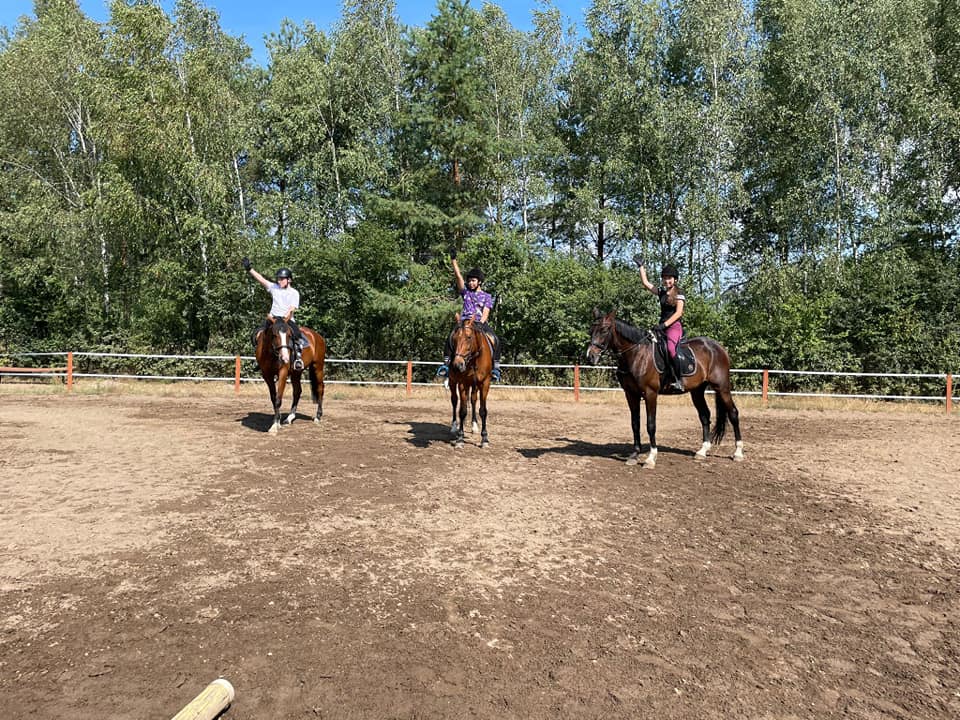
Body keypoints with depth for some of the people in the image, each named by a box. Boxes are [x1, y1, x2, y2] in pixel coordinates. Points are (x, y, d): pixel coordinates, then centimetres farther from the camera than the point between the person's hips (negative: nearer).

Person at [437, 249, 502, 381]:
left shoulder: (487, 296, 11)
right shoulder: (465, 292, 15)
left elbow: (485, 313, -1)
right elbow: (458, 276, 5)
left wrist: (480, 323, -20)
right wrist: (453, 260, -3)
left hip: (480, 323, -1)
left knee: (495, 341, -25)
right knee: (450, 338, -24)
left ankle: (496, 366, -16)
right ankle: (446, 363, -14)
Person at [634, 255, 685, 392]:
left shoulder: (679, 293, 0)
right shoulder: (661, 292, 18)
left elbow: (679, 313, -10)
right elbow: (645, 283, 21)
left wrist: (665, 324, -19)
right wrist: (641, 266, 20)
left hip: (674, 326, -7)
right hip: (663, 326, 8)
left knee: (670, 347, -33)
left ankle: (679, 380, -32)